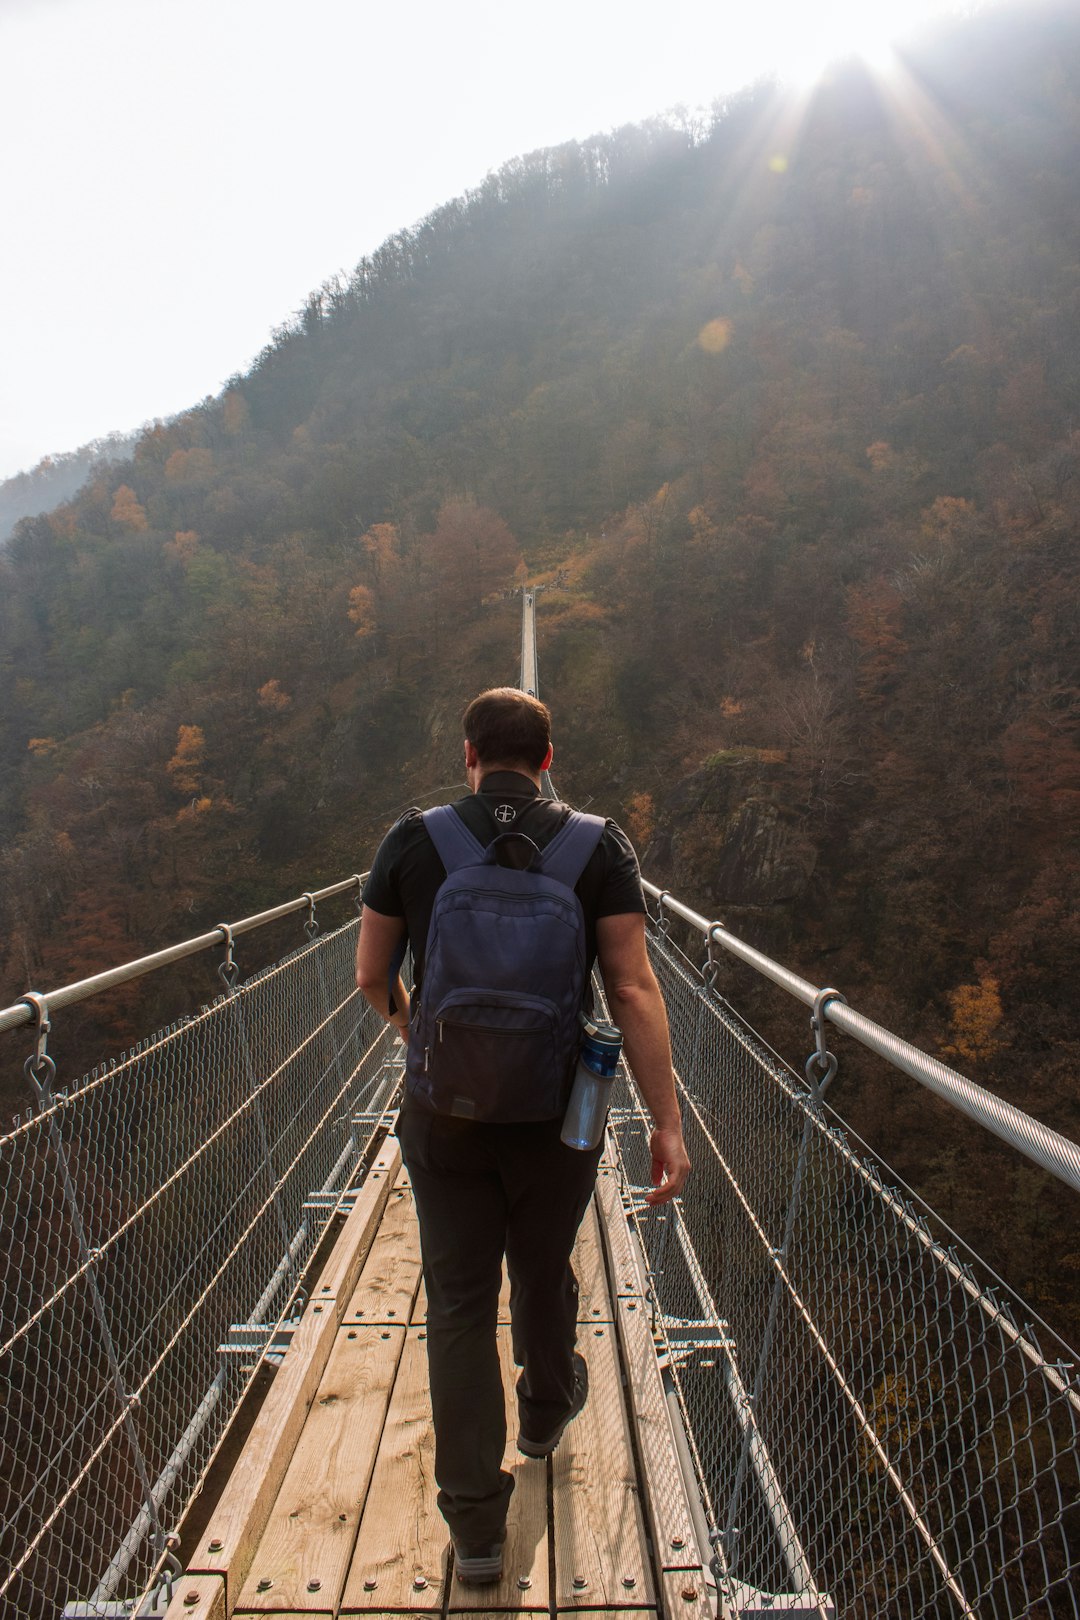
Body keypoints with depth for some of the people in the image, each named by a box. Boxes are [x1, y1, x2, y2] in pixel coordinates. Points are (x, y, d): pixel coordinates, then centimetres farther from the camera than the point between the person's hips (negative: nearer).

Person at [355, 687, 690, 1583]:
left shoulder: (413, 839, -7)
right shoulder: (600, 846, -8)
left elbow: (372, 976, 1)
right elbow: (634, 990, -14)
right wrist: (668, 1123, -10)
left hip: (444, 1110, 0)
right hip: (556, 1109, 1)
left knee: (459, 1303, 13)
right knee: (544, 1275, 25)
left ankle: (476, 1525, 22)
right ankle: (547, 1408, 53)